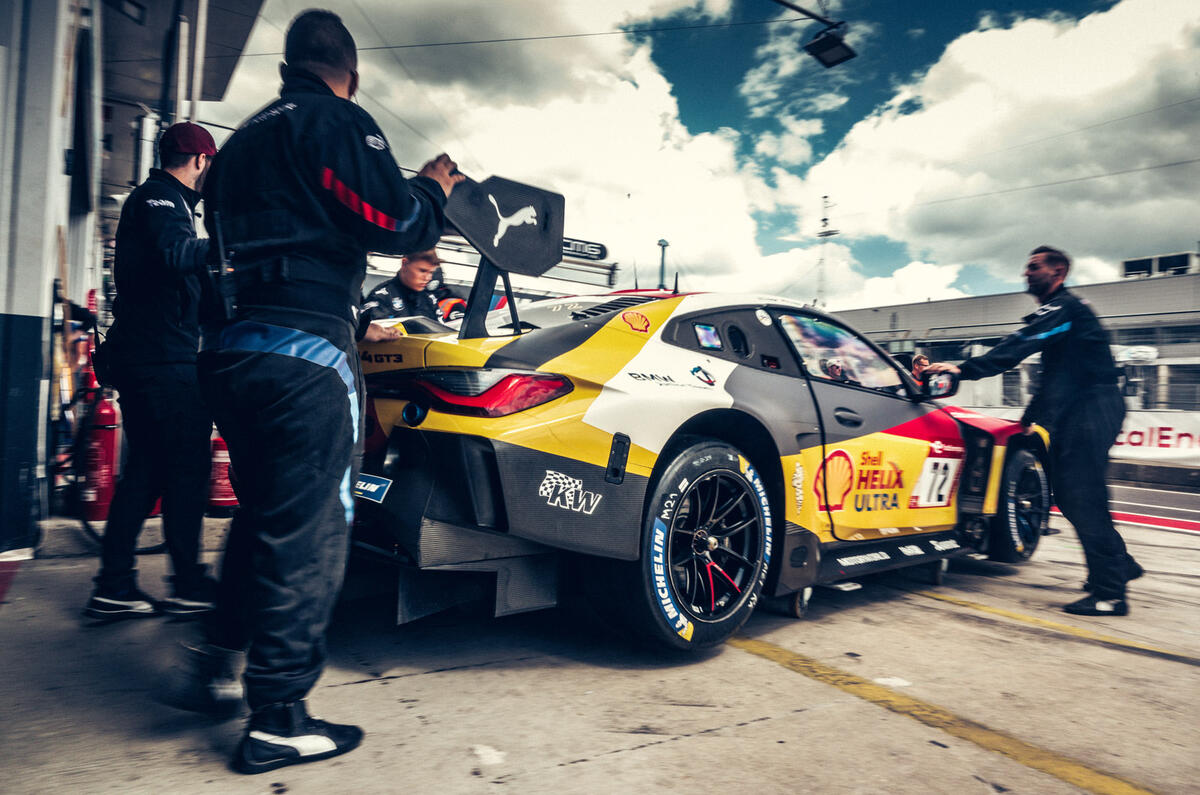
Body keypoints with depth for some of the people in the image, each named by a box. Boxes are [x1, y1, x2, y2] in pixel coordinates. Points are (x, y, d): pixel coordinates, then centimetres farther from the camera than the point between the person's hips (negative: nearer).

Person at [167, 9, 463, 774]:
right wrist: (433, 187, 9)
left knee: (264, 513, 21)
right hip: (305, 353, -9)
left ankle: (214, 664, 26)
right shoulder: (339, 123, -2)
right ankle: (278, 720, 6)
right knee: (309, 531, -2)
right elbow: (394, 222, -12)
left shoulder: (245, 139, 24)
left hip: (230, 348, 9)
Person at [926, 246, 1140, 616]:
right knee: (1071, 494, 13)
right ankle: (1119, 564, 26)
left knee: (1082, 496, -12)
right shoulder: (1056, 311, 23)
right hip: (1079, 410, 10)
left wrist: (966, 368, -32)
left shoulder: (1064, 307, -10)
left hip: (1092, 408, -10)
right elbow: (1055, 375, 30)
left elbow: (1019, 346, -26)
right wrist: (1031, 415, 30)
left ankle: (1109, 593, -8)